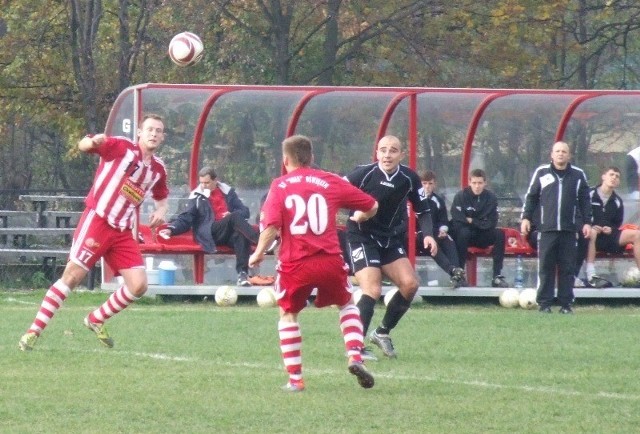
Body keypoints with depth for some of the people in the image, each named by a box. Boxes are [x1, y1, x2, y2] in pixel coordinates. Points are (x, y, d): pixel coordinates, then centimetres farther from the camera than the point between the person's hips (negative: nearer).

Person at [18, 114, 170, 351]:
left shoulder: (158, 169, 10)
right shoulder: (121, 147, -8)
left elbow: (162, 196, 29)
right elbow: (83, 145, -16)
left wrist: (160, 210, 4)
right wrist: (94, 142, -41)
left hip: (122, 232, 6)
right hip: (96, 222, -6)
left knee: (139, 285, -4)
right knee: (72, 276, -10)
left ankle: (96, 320, 19)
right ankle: (33, 331, -3)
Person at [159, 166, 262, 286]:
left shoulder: (228, 192, 20)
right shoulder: (197, 196, 13)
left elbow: (244, 211, 18)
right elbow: (185, 218, 8)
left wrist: (232, 215, -4)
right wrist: (171, 229, -10)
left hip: (230, 232, 3)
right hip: (211, 234, -3)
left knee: (241, 235, -35)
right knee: (236, 218, -32)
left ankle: (242, 273, -40)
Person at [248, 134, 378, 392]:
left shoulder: (279, 186, 2)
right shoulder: (330, 182, 8)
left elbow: (271, 226, -11)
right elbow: (371, 206, 15)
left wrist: (259, 253, 3)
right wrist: (360, 217, 37)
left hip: (295, 263, -1)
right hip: (330, 261, 1)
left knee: (288, 313, 20)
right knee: (347, 305, 27)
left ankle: (295, 378, 12)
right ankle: (355, 357, 6)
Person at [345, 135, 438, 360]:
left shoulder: (409, 179, -5)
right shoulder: (364, 173, -17)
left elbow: (423, 210, 6)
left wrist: (428, 235, -10)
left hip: (391, 239, 5)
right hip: (362, 238, -5)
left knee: (410, 284, -5)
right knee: (373, 290, -19)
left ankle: (382, 333, 15)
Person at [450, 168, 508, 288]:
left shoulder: (490, 197, -2)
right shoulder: (461, 196, -10)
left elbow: (491, 223, -8)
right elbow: (457, 222, -17)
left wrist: (472, 221, -13)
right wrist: (479, 223, -18)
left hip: (482, 236, 3)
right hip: (463, 235, -3)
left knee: (500, 234, -23)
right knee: (463, 232, -36)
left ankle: (497, 276, -23)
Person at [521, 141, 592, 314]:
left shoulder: (578, 175, 11)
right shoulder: (541, 173, 8)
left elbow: (584, 201, 14)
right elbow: (531, 196, 11)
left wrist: (587, 222, 8)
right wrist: (526, 217, 3)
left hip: (570, 230, 1)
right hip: (547, 229, -1)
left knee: (567, 268, 2)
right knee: (545, 267, -2)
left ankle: (566, 304, 6)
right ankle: (544, 303, 2)